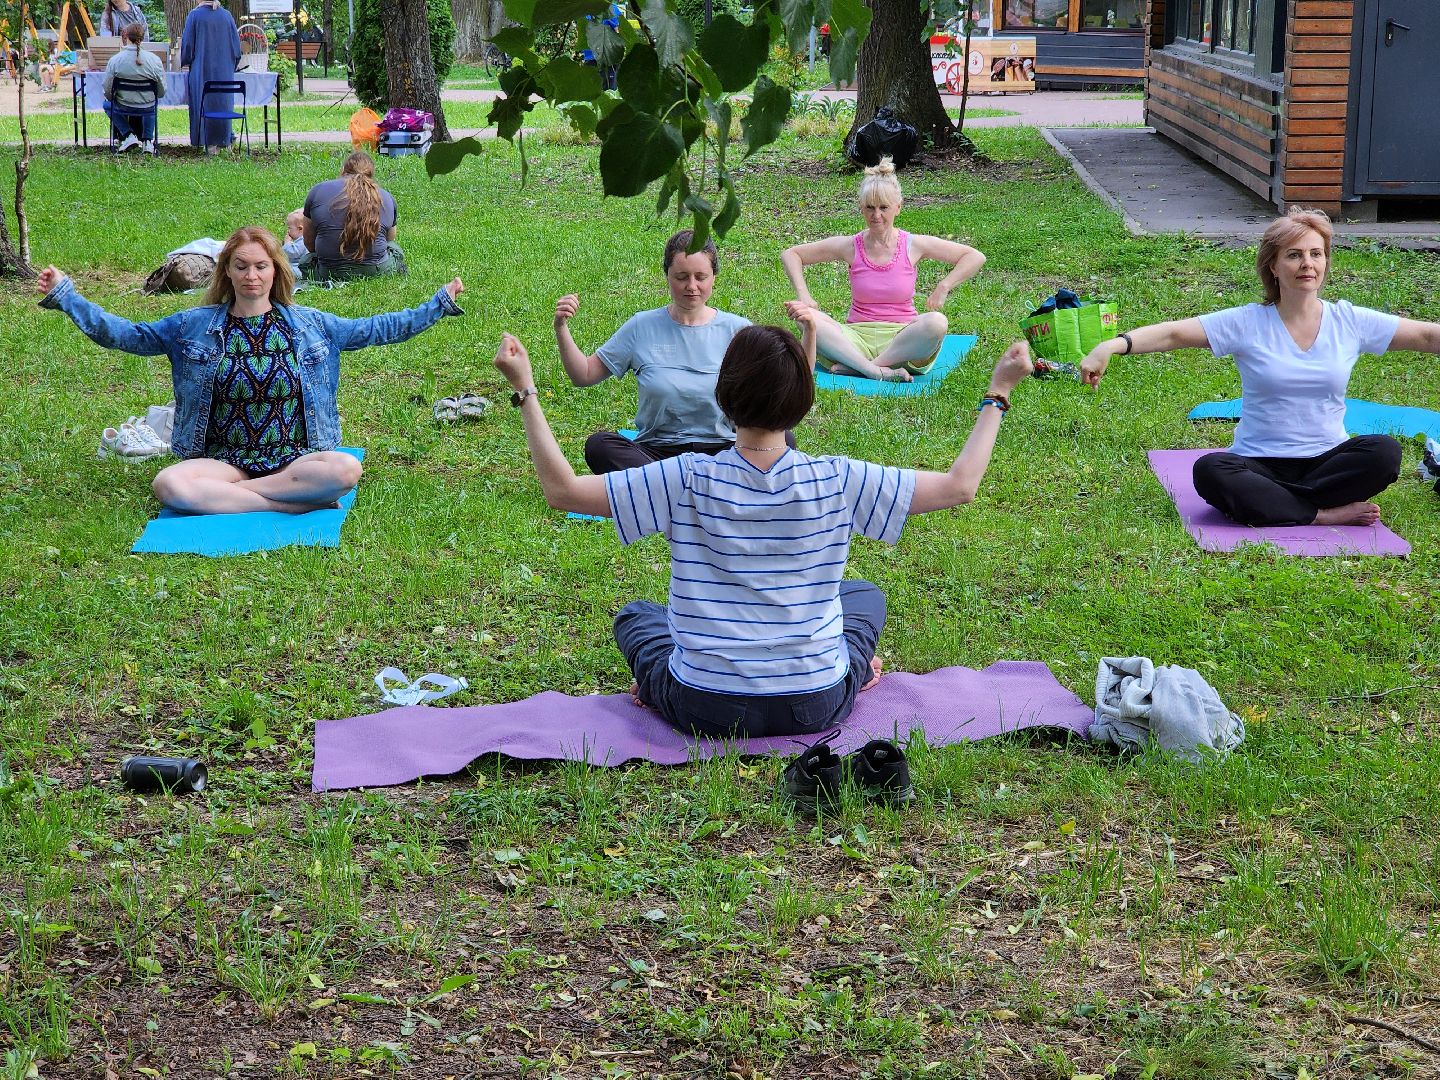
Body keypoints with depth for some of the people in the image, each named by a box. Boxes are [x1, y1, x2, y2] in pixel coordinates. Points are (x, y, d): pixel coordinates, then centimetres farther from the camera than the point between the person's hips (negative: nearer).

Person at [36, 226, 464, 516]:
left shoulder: (309, 324, 9)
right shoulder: (194, 325, 6)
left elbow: (376, 329, 15)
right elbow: (126, 334, 8)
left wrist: (439, 304, 12)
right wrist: (67, 297, 0)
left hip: (296, 459, 1)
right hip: (223, 462, 0)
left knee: (346, 469, -34)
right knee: (170, 484, -33)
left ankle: (222, 496, -22)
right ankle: (296, 502, -28)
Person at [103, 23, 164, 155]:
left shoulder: (115, 60, -16)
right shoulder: (154, 59, -14)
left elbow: (107, 91, -9)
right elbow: (161, 92, -7)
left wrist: (113, 99, 15)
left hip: (123, 107, -2)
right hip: (148, 108, 2)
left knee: (107, 104, 35)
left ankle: (129, 135, 14)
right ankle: (147, 140, 24)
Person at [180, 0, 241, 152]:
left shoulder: (194, 15, -6)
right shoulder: (226, 16, 3)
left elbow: (187, 43, -4)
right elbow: (236, 43, 8)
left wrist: (184, 61, 13)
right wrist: (231, 66, 20)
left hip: (201, 70, -3)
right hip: (225, 70, 3)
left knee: (204, 105, 4)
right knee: (222, 103, 11)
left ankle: (209, 143, 2)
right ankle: (223, 139, 10)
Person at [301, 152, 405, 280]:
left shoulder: (318, 191, 6)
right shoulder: (387, 197, 9)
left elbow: (309, 244, 11)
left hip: (329, 274, -1)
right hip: (376, 273, 1)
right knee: (394, 247, 34)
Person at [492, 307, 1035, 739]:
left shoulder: (686, 481, -16)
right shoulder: (838, 482, -13)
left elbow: (561, 489, -11)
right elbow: (960, 486, -3)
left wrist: (525, 391, -4)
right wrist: (997, 394, 8)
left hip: (705, 709, 0)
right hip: (817, 708, 0)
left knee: (635, 614, 31)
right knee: (866, 595, 31)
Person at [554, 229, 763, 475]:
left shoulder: (737, 330, 5)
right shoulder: (642, 327, 7)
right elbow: (583, 375, 10)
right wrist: (561, 328, -6)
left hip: (722, 449, 0)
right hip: (657, 451, 1)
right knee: (598, 445, -30)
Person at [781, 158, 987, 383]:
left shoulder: (913, 245, 1)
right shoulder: (850, 246, 3)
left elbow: (975, 257, 5)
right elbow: (790, 255, 10)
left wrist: (944, 287, -7)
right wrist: (803, 295, -4)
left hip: (902, 338, 0)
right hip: (858, 337, 0)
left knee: (936, 322, -33)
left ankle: (855, 366, -28)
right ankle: (877, 372, -37)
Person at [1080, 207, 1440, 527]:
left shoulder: (1350, 321, 5)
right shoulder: (1247, 324, -2)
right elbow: (1173, 334, -11)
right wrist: (1112, 346, -27)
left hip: (1327, 460, 2)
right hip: (1261, 462, -2)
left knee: (1383, 451, -28)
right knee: (1210, 471, -33)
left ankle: (1269, 505, -22)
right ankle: (1323, 514, -27)